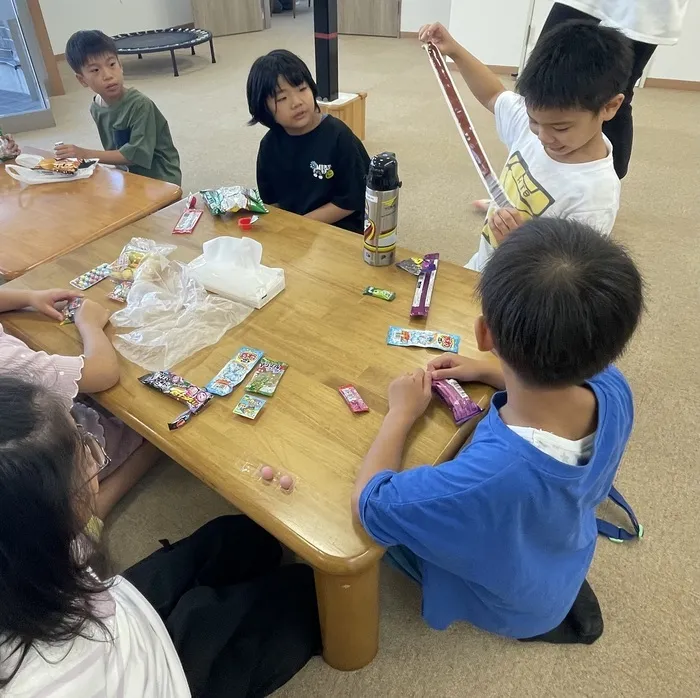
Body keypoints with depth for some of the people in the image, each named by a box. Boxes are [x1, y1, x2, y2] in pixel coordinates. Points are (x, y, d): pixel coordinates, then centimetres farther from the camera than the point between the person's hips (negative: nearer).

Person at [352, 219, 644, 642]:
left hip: (509, 603, -5)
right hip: (565, 559, 5)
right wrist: (488, 373, -9)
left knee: (383, 513, 13)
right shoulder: (614, 391, -31)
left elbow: (368, 504, -34)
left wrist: (401, 413, -22)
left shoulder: (489, 478, -52)